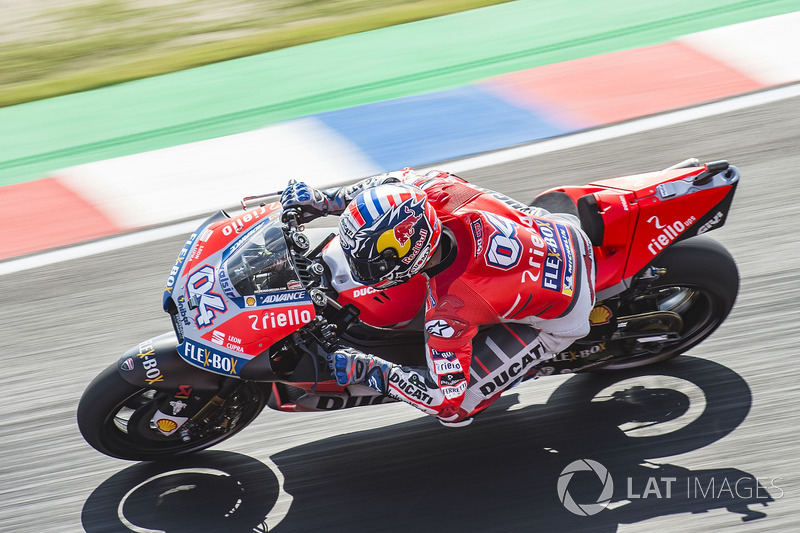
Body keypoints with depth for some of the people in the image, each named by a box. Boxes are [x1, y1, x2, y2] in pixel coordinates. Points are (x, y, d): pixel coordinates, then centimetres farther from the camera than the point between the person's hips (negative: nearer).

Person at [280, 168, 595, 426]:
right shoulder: (442, 192, -24)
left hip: (556, 319, -5)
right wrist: (323, 200, -2)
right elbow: (400, 181, -1)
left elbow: (447, 398, -30)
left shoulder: (448, 313, -37)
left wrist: (365, 370, -23)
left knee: (457, 408, -10)